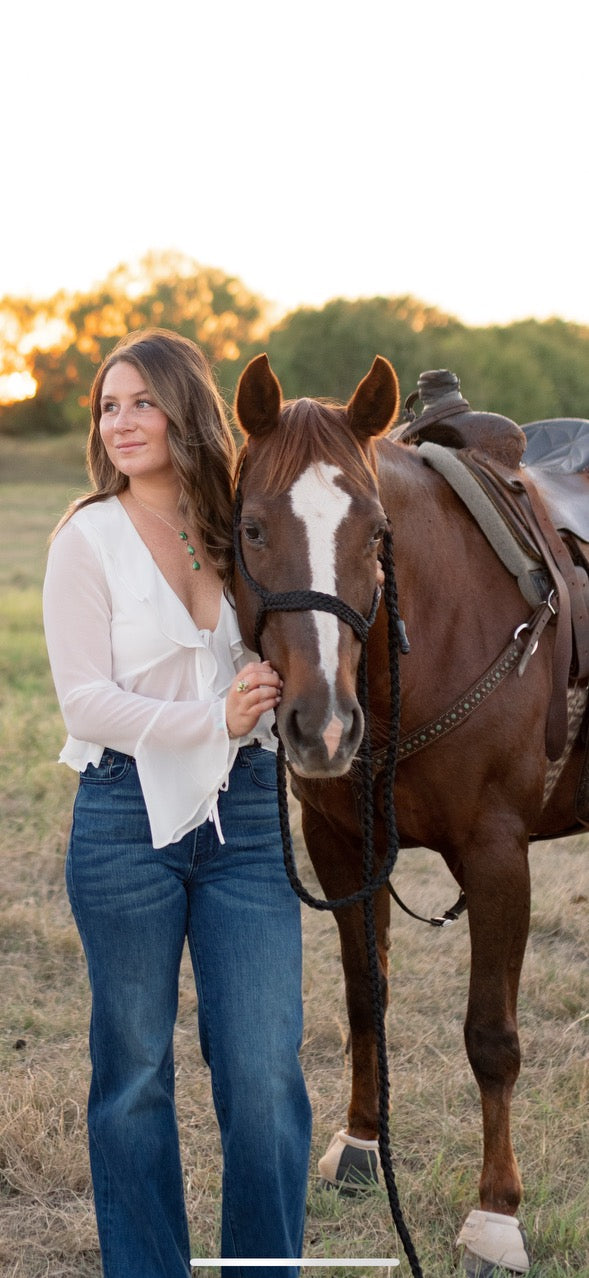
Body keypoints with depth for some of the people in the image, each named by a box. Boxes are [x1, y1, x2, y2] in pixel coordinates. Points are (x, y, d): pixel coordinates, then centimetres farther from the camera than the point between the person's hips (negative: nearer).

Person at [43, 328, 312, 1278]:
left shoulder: (246, 529, 8)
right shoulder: (90, 538, -2)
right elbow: (85, 700, -10)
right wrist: (211, 719, -21)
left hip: (248, 813, 2)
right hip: (129, 816, -2)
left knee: (265, 1074, 0)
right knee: (135, 1073, 9)